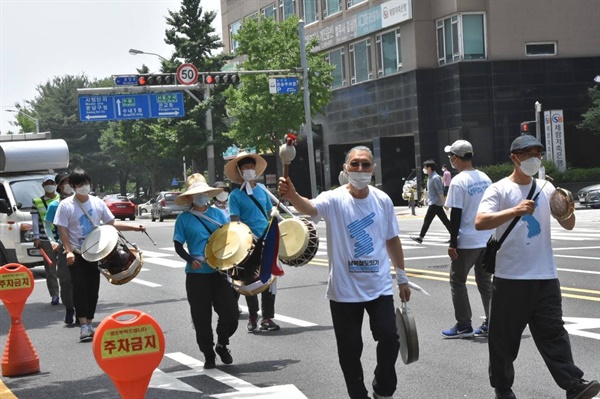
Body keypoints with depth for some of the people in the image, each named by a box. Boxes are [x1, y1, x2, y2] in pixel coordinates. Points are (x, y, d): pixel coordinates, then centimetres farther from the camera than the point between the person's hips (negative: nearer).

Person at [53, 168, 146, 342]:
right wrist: (68, 251, -19)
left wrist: (134, 228, -2)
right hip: (76, 255, -4)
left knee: (93, 288, 6)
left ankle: (89, 322, 17)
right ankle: (83, 325, -11)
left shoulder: (98, 203, 3)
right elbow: (62, 230, -8)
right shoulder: (66, 205, -8)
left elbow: (112, 223, 8)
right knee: (79, 287, -10)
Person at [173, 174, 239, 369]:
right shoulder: (184, 219, 0)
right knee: (202, 318, 3)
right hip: (196, 274, -2)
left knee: (231, 314, -3)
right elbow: (178, 245, 1)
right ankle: (208, 354, 20)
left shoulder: (218, 214, 8)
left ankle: (222, 345, 23)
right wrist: (191, 260, -16)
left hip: (219, 271, 2)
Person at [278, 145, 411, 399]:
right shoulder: (334, 199, -10)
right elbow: (310, 207, -32)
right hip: (344, 290, -2)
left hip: (380, 286, 2)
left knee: (389, 337, -5)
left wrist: (402, 277, 14)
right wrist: (292, 196, -54)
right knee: (350, 348, 6)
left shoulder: (383, 200, 1)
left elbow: (392, 240, 11)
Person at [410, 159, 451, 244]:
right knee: (445, 220, 10)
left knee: (427, 220, -7)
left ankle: (420, 237, -4)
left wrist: (444, 202, -21)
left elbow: (440, 192, -19)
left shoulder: (435, 178, -16)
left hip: (435, 203, -10)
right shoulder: (431, 177, 14)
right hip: (434, 203, 10)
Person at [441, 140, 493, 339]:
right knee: (485, 282, 12)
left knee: (457, 281, 4)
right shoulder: (485, 178, 9)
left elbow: (456, 215, -16)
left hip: (466, 242, -7)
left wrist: (452, 243, -12)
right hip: (487, 240, 7)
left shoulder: (458, 181, -14)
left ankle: (463, 325, 4)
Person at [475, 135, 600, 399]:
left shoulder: (546, 188, 10)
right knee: (504, 336, 6)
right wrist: (515, 210, -31)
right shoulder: (499, 190, -4)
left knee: (553, 332, 0)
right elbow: (480, 222, -19)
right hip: (510, 277, -3)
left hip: (545, 277, 3)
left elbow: (568, 225, 12)